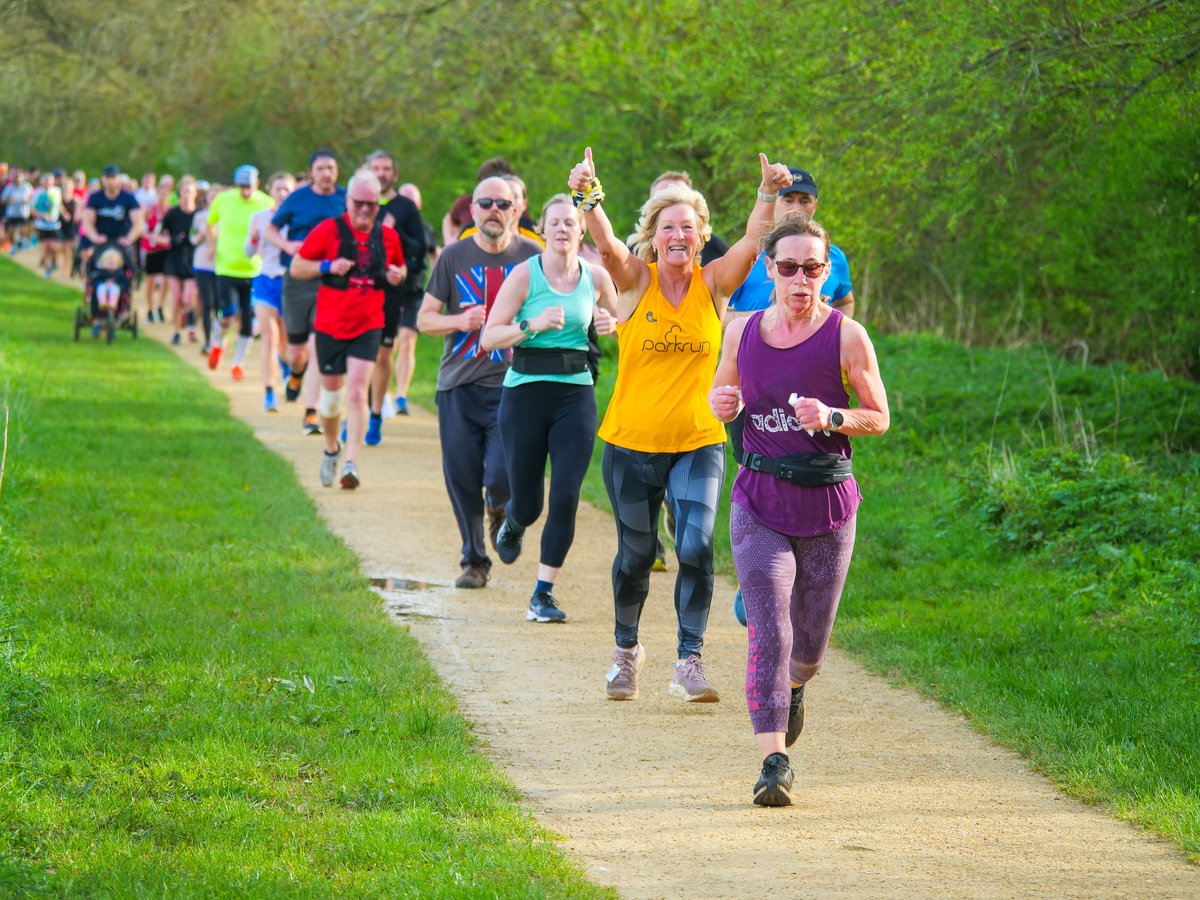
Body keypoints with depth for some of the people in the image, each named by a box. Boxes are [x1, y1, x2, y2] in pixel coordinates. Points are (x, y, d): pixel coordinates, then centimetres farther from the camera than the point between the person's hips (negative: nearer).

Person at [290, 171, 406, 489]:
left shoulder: (388, 236, 4)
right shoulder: (329, 230, -4)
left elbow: (399, 268, 22)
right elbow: (296, 267, -2)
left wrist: (397, 275, -1)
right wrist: (328, 267, -18)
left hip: (368, 327, 0)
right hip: (330, 325, 0)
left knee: (357, 392, -14)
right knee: (331, 393, 11)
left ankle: (351, 463, -16)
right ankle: (331, 450, 37)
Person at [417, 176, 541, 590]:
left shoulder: (533, 257, 1)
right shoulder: (454, 256, 4)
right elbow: (425, 319, 8)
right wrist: (460, 321, -11)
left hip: (511, 385, -2)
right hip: (458, 385, 2)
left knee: (501, 475, -13)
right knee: (462, 479, 3)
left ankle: (498, 508, 24)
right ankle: (474, 560, 20)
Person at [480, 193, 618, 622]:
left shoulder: (596, 277, 3)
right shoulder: (525, 274, -6)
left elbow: (621, 321, 21)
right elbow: (489, 336, -8)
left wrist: (612, 326, -2)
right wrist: (532, 324, -23)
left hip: (576, 396, 2)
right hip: (525, 394, -2)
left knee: (565, 498, -9)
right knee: (527, 504, 5)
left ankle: (543, 595, 1)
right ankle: (512, 523, 44)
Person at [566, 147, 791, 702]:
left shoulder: (713, 285, -1)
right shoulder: (635, 281, -4)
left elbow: (753, 240, -16)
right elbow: (606, 245, -23)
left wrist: (769, 195, -34)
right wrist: (590, 199, -42)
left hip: (698, 445, 0)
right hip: (631, 443, 0)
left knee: (697, 549, -16)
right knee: (635, 555, 12)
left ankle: (689, 662, -10)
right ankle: (626, 649, 35)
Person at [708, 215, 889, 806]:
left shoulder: (846, 337, -6)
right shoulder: (742, 331, 3)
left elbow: (879, 418, 1)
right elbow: (721, 391, 20)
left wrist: (832, 418, -19)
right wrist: (721, 403, -5)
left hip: (826, 502, 0)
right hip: (759, 501, 1)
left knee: (809, 643, 12)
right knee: (768, 633, -14)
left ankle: (793, 688, 48)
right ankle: (774, 761, -14)